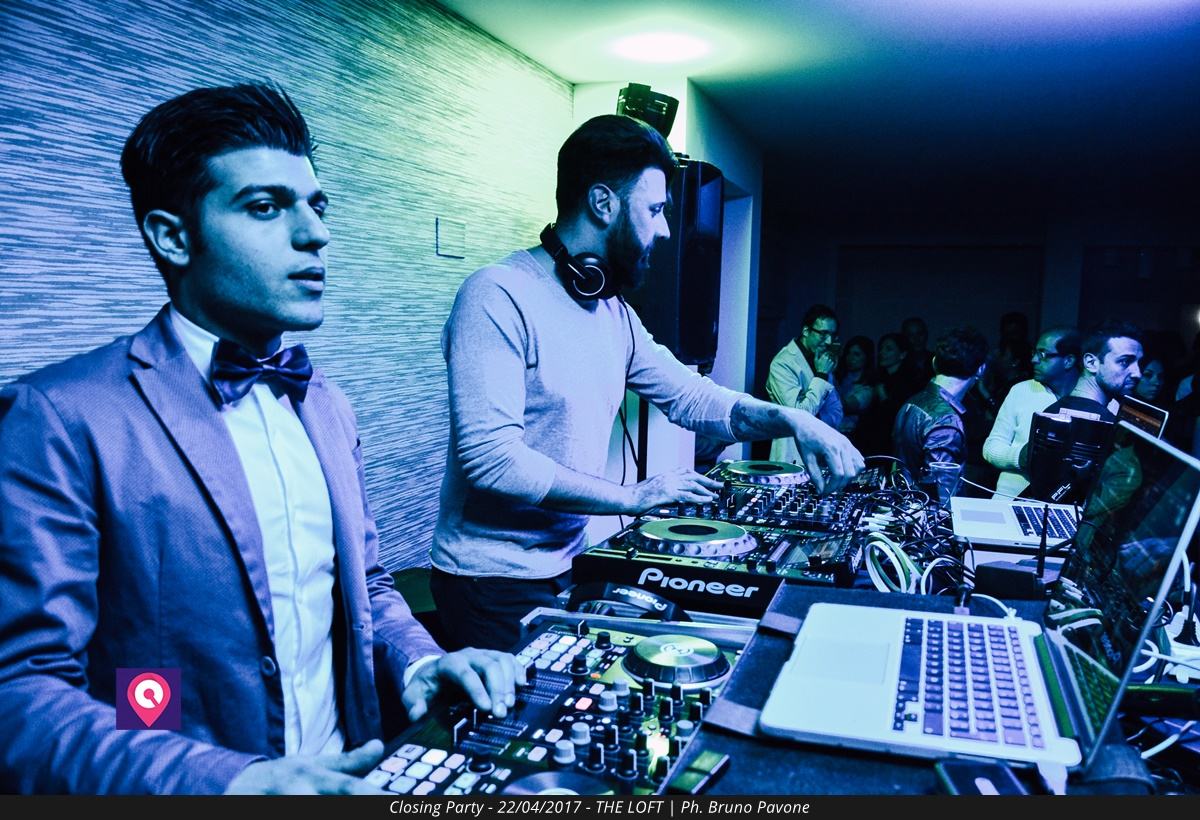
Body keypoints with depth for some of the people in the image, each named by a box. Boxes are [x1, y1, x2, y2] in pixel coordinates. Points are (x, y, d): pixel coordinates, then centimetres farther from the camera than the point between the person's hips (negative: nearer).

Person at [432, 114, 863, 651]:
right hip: (494, 583, -8)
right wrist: (630, 497, -21)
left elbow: (688, 396, 12)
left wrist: (789, 420, -4)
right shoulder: (499, 296, -20)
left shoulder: (613, 311, 8)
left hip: (567, 564, 8)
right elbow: (490, 456, -27)